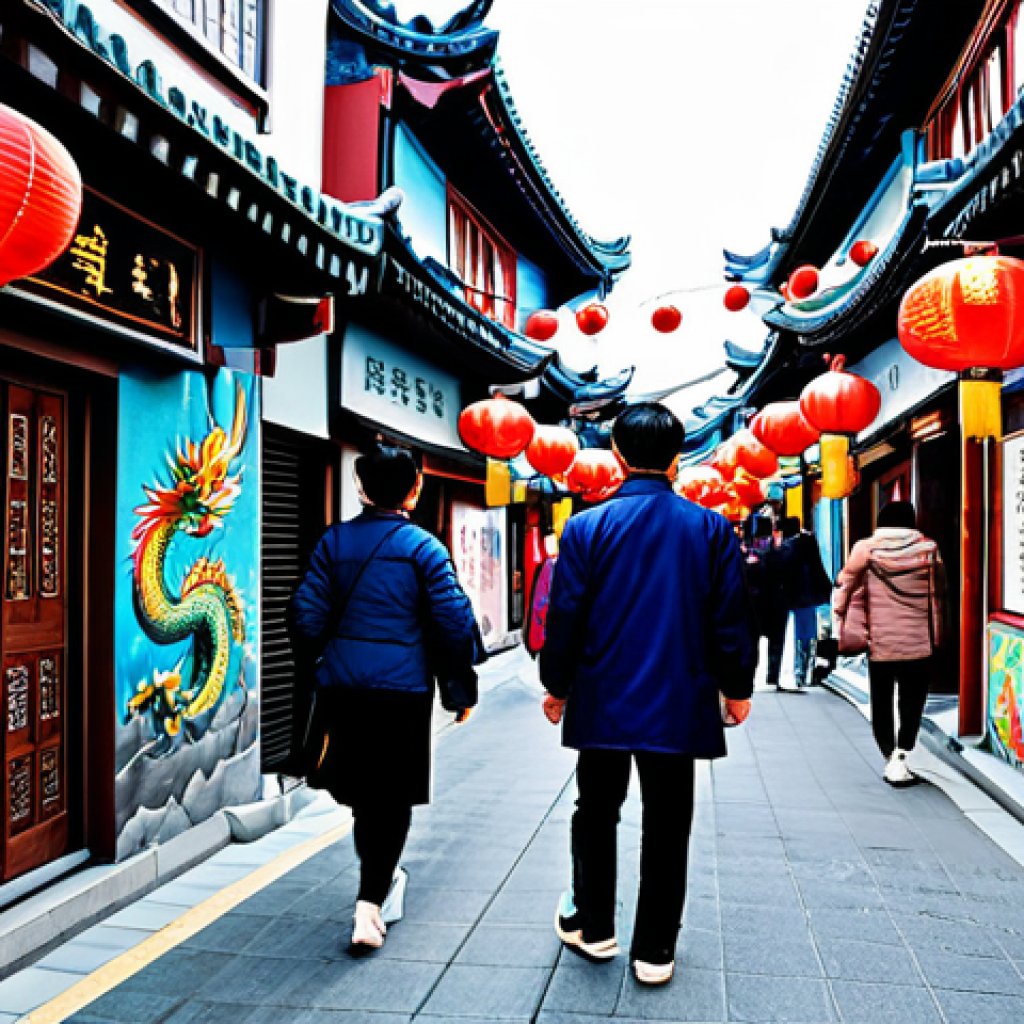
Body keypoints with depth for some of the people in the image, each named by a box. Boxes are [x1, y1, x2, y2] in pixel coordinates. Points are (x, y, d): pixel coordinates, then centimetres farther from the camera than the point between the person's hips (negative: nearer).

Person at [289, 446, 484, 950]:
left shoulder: (334, 541, 2)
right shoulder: (423, 547, -6)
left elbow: (307, 617, 0)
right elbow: (455, 621, -9)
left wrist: (321, 657, 18)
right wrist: (464, 667, 8)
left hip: (341, 683, 4)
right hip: (403, 686, -4)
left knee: (361, 790, 19)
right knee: (393, 797, 6)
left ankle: (381, 878, 39)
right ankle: (370, 902, -2)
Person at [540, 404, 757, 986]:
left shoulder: (586, 528, -7)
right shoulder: (712, 528, -5)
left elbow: (564, 618, -4)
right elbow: (732, 619, -2)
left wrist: (556, 685, 10)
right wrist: (737, 687, 11)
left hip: (602, 703, 0)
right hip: (680, 705, 0)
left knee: (596, 815, 18)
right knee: (667, 828, 11)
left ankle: (593, 927, 32)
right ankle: (655, 950, 20)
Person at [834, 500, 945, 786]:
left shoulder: (866, 548, -4)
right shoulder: (928, 548, 0)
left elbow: (845, 583, 1)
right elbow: (939, 592, 10)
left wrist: (839, 612, 16)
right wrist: (937, 635, 21)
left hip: (880, 642, 0)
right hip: (918, 643, 0)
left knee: (881, 703, 12)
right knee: (912, 701, 7)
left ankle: (890, 757, 9)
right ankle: (901, 753, -9)